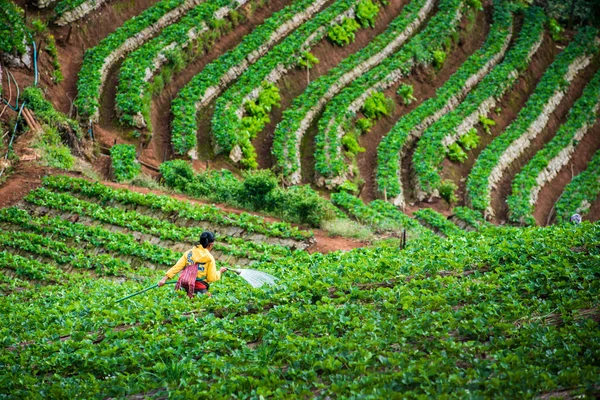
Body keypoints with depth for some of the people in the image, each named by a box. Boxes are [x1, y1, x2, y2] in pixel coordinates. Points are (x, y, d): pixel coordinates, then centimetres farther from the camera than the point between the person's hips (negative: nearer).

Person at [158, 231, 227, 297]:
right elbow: (211, 278, 1)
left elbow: (177, 267, 0)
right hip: (200, 289, -5)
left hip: (185, 287, 5)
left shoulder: (188, 253, 10)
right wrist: (220, 271, 19)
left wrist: (165, 278, 0)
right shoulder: (209, 258, -1)